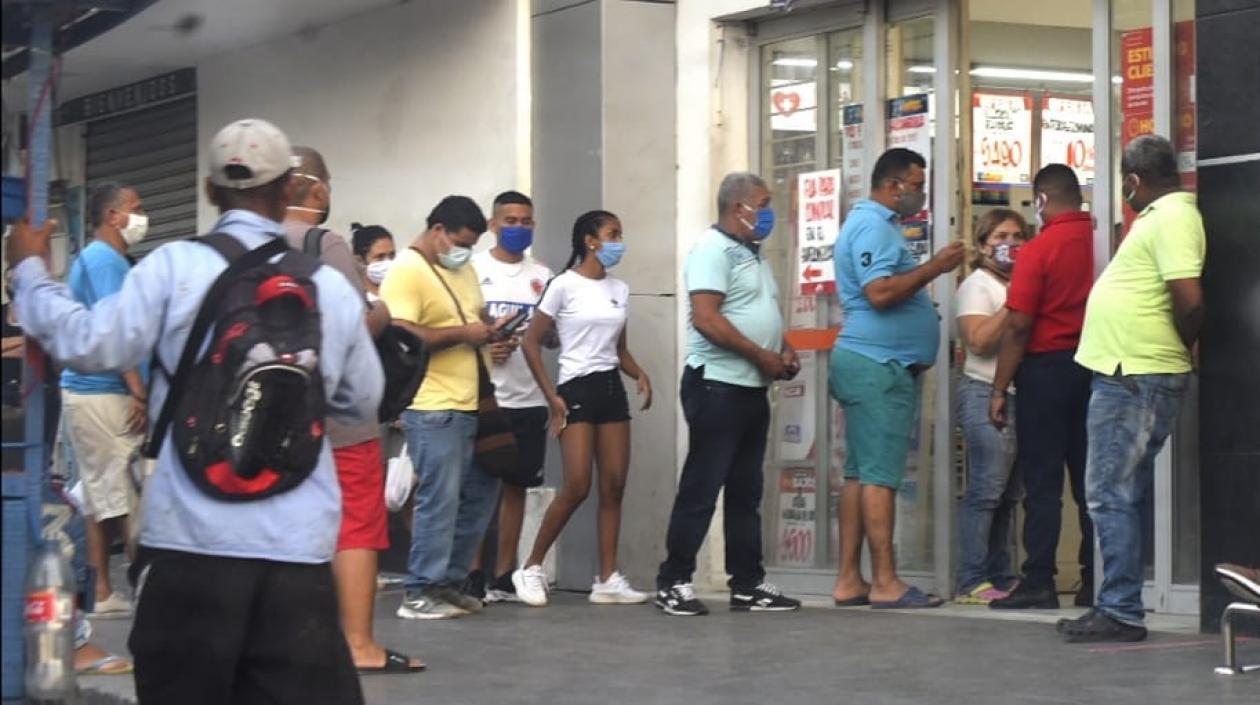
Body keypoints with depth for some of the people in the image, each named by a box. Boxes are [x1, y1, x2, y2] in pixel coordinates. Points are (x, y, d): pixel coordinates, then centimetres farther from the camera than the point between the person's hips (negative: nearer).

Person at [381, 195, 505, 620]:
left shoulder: (462, 268, 17)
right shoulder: (406, 271, -11)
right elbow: (402, 336, -22)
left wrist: (490, 331, 6)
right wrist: (462, 334, -18)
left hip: (469, 405, 9)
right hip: (432, 409, -9)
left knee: (480, 494, 13)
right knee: (439, 500, -8)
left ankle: (449, 581, 23)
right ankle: (420, 593, 0)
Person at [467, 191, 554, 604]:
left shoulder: (542, 276, 12)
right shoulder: (473, 270, 3)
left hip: (529, 398, 3)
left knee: (516, 486, 6)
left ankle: (503, 576, 11)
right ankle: (474, 574, 4)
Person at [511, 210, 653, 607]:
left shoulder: (619, 290, 12)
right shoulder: (565, 285, -6)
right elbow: (531, 343, -6)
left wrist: (639, 374, -2)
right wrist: (552, 398, -10)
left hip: (612, 387, 6)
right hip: (577, 387, -6)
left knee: (614, 486, 1)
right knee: (577, 488, -12)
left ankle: (607, 579, 5)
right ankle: (531, 568, 2)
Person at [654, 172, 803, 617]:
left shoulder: (753, 253, 18)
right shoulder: (713, 249, -11)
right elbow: (706, 319, -21)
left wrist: (785, 350, 7)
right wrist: (761, 356, -17)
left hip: (752, 389, 9)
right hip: (717, 385, -9)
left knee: (746, 492, 11)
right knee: (701, 489, -6)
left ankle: (748, 584, 15)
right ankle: (673, 583, 0)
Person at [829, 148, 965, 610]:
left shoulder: (875, 224, 21)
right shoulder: (873, 227, -12)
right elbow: (880, 293, -23)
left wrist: (932, 270, 17)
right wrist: (934, 267, -17)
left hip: (874, 366, 11)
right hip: (878, 366, -11)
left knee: (861, 472, 8)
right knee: (879, 474, -10)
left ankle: (849, 580, 9)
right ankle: (885, 583, -10)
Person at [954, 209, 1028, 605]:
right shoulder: (978, 285, -2)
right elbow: (979, 341, -16)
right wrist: (1012, 302, -15)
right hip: (986, 394, -8)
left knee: (1008, 494, 8)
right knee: (985, 490, -11)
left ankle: (1001, 577, 12)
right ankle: (972, 583, -11)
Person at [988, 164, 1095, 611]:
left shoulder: (1040, 249, -11)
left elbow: (1018, 327, -12)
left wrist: (999, 390, -5)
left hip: (1047, 366, -5)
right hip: (1093, 366, 5)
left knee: (1042, 481, 0)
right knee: (1090, 478, 10)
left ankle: (1039, 583, -2)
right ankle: (1095, 582, 11)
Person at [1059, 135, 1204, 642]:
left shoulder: (1171, 218, -15)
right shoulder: (1163, 215, 17)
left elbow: (1189, 298, -24)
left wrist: (1179, 347, -8)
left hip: (1135, 380, -11)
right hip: (1126, 376, 11)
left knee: (1111, 495, -9)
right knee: (1120, 495, 14)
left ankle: (1121, 613, -6)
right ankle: (1117, 606, 20)